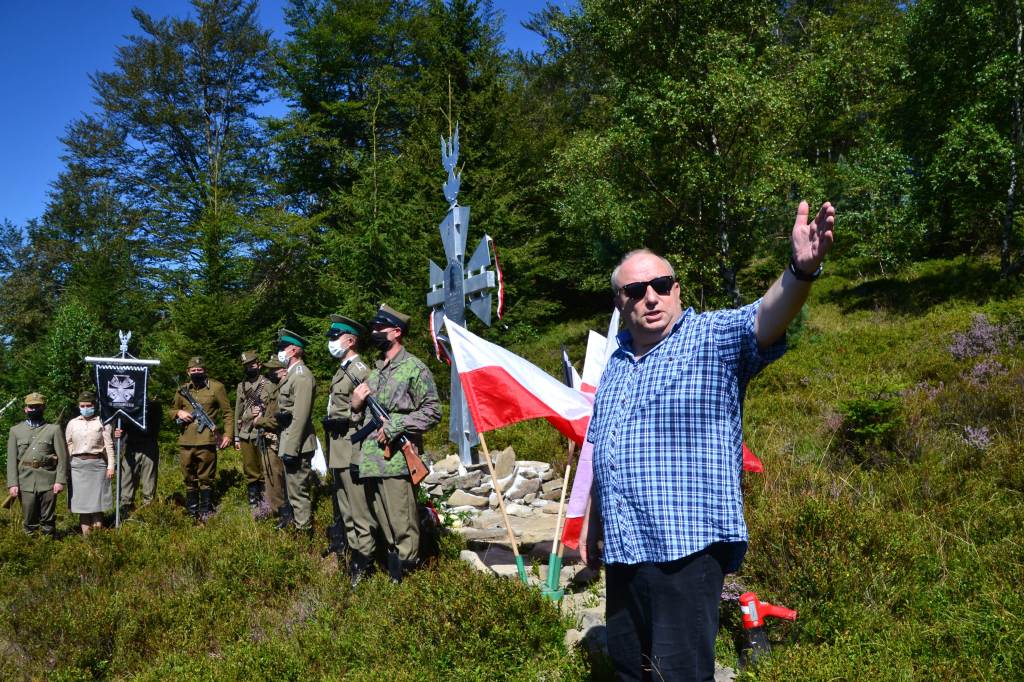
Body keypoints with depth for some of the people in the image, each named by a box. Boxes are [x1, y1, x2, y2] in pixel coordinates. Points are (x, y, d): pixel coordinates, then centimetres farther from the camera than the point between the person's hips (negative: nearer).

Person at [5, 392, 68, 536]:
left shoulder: (54, 429, 5)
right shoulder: (15, 430, 10)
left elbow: (62, 457, 1)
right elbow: (12, 459, 5)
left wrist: (60, 480, -8)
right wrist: (12, 483, -3)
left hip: (48, 481, -1)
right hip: (26, 482, 1)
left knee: (48, 519, 4)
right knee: (29, 519, 5)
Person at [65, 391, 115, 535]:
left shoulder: (102, 422, 3)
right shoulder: (72, 424, 11)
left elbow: (109, 445, 1)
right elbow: (67, 447, 13)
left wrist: (111, 466, -5)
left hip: (97, 464, -2)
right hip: (78, 464, 2)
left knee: (97, 498, 0)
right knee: (81, 499, 4)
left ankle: (98, 530, 9)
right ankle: (86, 534, 10)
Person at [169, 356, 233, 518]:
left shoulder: (216, 387, 1)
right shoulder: (182, 390, 14)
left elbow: (228, 412, 1)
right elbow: (170, 410, 23)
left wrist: (227, 434, -8)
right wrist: (178, 413, -1)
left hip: (206, 442, -4)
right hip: (185, 442, 4)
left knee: (206, 479, 2)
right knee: (189, 479, 12)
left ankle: (206, 513, 10)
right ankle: (192, 512, 23)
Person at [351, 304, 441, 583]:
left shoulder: (414, 368, -6)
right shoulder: (374, 370, 18)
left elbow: (432, 411, -11)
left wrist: (395, 427, -16)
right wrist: (356, 403, 4)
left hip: (397, 459, -8)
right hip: (371, 458, 8)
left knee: (401, 523, -3)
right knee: (382, 521, 14)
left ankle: (404, 569, 7)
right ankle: (392, 560, 26)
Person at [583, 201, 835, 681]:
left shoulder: (714, 336, -6)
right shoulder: (616, 362, 14)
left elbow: (765, 320, -28)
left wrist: (801, 270, -48)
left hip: (686, 549, -7)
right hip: (622, 549, 7)